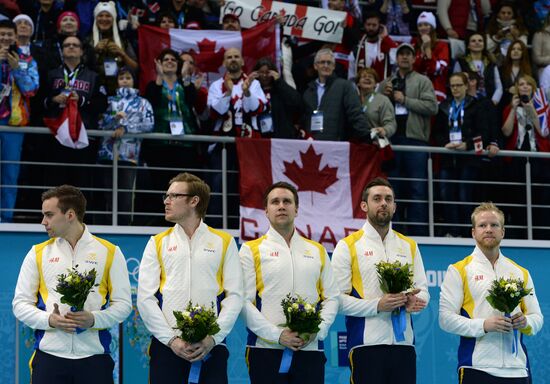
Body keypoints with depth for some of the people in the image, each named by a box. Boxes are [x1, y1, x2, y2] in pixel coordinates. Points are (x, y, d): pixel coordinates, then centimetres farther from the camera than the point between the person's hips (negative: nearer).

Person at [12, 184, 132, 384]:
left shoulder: (109, 252, 6)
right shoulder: (38, 253, 9)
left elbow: (123, 304, 5)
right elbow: (20, 303, 8)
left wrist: (94, 319, -13)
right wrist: (49, 320, -10)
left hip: (94, 355, -1)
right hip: (49, 354, 1)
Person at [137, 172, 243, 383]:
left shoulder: (224, 242, 10)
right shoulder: (157, 244, 12)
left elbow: (234, 296, 3)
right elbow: (145, 298, 4)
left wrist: (213, 338, -10)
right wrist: (171, 340, -8)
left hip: (211, 346, -1)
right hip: (166, 346, 1)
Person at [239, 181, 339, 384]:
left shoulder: (318, 251, 16)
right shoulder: (251, 250, 5)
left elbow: (331, 298, 13)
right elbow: (244, 301, -3)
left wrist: (318, 331, -5)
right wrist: (277, 335, -13)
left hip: (310, 349, 3)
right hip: (266, 350, -3)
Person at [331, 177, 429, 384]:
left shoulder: (409, 246, 17)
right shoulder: (348, 246, 2)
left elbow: (423, 290, 14)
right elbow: (338, 298, -6)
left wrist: (415, 300, -9)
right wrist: (377, 305, -17)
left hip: (404, 342, 4)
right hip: (366, 344, -4)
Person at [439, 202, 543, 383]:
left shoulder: (521, 273, 16)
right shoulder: (458, 271, 4)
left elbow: (537, 317, 17)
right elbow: (445, 318, -4)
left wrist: (525, 322, -6)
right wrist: (484, 325, -17)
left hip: (517, 368, 4)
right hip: (476, 367, -3)